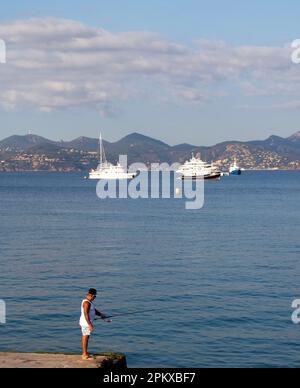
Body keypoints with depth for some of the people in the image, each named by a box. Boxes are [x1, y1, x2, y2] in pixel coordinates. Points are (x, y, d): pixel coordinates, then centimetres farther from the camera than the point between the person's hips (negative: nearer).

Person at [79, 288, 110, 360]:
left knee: (85, 337, 15)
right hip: (86, 322, -10)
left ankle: (84, 353, 23)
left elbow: (94, 310, 17)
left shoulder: (89, 301, 11)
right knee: (86, 338, -3)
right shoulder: (87, 303, -22)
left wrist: (102, 315, 13)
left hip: (86, 322, 10)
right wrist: (90, 325, -27)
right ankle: (85, 355, 3)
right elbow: (86, 315, -26)